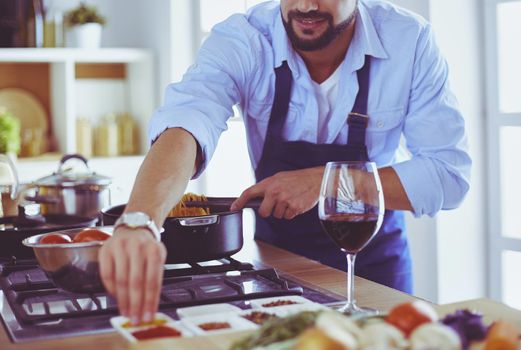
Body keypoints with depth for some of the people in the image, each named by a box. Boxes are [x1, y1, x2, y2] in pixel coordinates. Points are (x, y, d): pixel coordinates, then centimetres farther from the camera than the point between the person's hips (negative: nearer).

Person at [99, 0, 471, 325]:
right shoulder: (242, 41, -23)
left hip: (374, 259, 1)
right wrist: (139, 222, -60)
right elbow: (183, 127, -40)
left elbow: (449, 174, -21)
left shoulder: (409, 40, -20)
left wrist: (324, 181, -31)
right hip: (277, 256, 0)